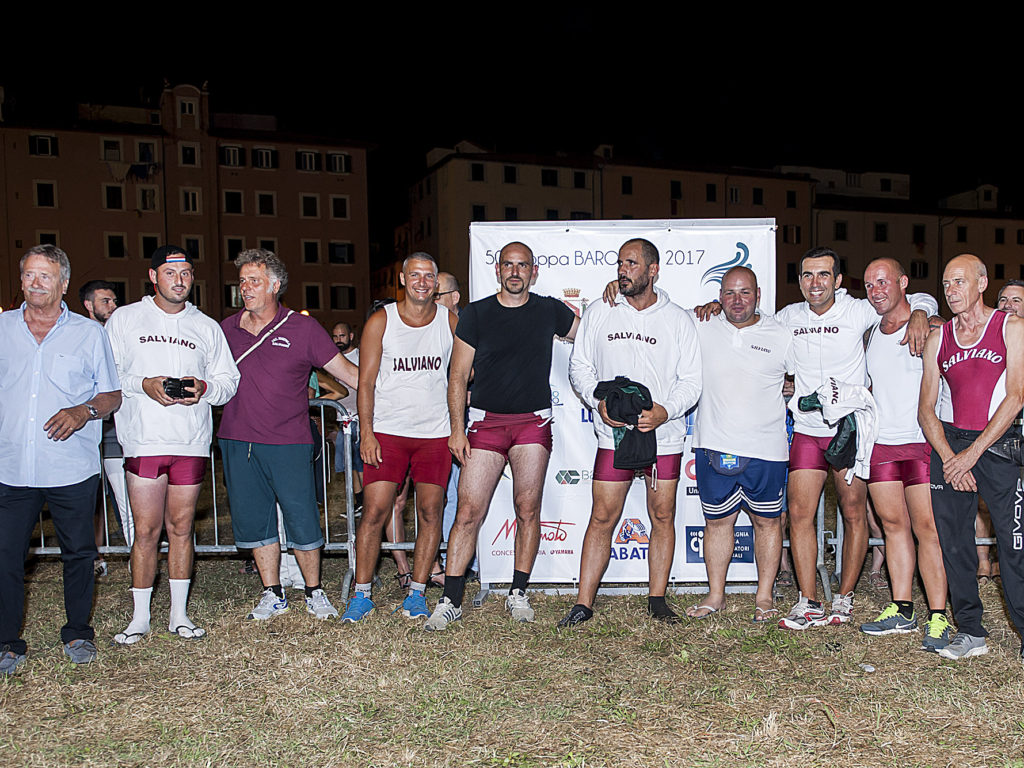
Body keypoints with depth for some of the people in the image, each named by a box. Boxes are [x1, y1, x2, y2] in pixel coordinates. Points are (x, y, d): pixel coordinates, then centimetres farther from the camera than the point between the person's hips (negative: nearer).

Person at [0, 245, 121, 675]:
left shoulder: (89, 333, 5)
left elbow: (112, 395, 6)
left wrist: (83, 412, -13)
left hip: (73, 469, -1)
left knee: (79, 553, 9)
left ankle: (77, 633, 26)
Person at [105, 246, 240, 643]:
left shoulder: (207, 327, 13)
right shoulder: (124, 320, 8)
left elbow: (229, 380, 13)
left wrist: (204, 387, -8)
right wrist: (142, 384, -14)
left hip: (192, 442, 2)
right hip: (144, 441, -2)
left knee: (181, 528, 7)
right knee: (147, 530, -1)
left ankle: (179, 614, 18)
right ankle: (140, 617, 12)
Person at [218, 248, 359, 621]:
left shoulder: (303, 328, -1)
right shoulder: (227, 329, 9)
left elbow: (347, 371, 0)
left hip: (288, 442, -3)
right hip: (238, 441, 4)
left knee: (301, 519, -1)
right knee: (252, 520, 9)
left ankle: (314, 592, 18)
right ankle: (272, 594, 23)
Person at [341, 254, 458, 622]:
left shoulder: (450, 321, 4)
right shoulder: (380, 321, 0)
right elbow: (366, 381, -1)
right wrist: (366, 433, -9)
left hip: (435, 432, 1)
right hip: (387, 431, -1)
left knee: (430, 512, 0)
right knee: (374, 511, -4)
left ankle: (416, 593, 13)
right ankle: (362, 594, 9)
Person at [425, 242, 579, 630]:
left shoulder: (549, 311, 8)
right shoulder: (476, 314, 4)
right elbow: (458, 377, 4)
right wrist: (457, 429, -3)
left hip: (533, 423, 1)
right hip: (487, 421, -1)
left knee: (528, 510, 2)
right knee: (468, 512, -5)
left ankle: (518, 594, 17)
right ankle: (450, 601, 3)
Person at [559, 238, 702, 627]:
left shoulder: (678, 319, 2)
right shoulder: (598, 313, 5)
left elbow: (691, 380, 2)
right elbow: (579, 365, 9)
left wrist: (665, 411, -15)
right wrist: (599, 400, -8)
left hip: (665, 435, 0)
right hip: (613, 435, 0)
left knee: (662, 518, 7)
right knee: (602, 518, 1)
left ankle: (657, 599, 20)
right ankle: (584, 602, 8)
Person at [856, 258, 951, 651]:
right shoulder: (871, 334, 14)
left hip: (920, 442, -5)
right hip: (879, 442, 6)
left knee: (927, 527, -6)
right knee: (894, 524, 9)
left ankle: (938, 617, 0)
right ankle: (901, 611, 16)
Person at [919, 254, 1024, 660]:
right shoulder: (938, 339, 11)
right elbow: (926, 410, 8)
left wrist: (973, 452, -12)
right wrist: (949, 459, -6)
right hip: (950, 445, 4)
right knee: (953, 543, 4)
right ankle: (970, 632, 15)